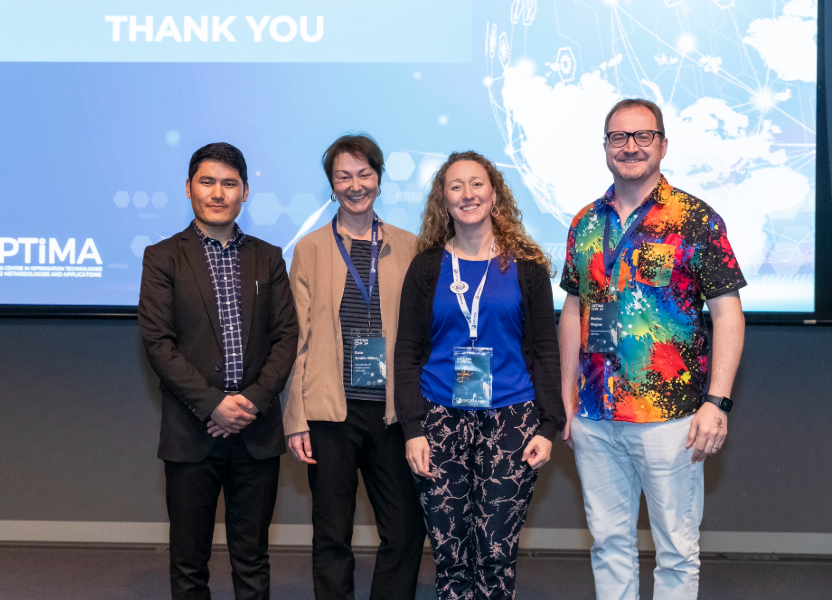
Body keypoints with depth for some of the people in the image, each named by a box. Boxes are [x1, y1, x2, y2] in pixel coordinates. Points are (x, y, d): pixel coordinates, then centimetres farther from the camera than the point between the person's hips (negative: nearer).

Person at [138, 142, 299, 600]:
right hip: (192, 430, -2)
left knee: (252, 560, 9)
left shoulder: (268, 258, 11)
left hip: (256, 428, 2)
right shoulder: (164, 257, 2)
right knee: (189, 562, 6)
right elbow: (157, 342, -6)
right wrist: (213, 404, -14)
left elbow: (286, 336, 6)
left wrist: (254, 400, -9)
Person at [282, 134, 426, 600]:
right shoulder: (311, 249, 6)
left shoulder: (409, 247, 8)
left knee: (406, 534, 2)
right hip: (331, 409, -1)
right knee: (332, 536, 6)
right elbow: (299, 338, 3)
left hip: (391, 409, 1)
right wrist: (297, 420, -3)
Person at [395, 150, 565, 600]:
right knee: (449, 555, 1)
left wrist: (547, 427, -3)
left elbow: (544, 351, 6)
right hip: (440, 420, 1)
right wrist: (413, 429, -4)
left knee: (497, 553, -3)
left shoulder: (526, 266, 6)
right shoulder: (426, 268, 8)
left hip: (510, 420, -1)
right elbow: (407, 354, 6)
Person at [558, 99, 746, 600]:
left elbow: (727, 314, -8)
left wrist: (716, 402, -16)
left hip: (669, 417, -4)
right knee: (609, 540, 13)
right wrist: (566, 398, 11)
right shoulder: (586, 224, 10)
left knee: (677, 549, 5)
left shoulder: (696, 220, -5)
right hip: (594, 417, 4)